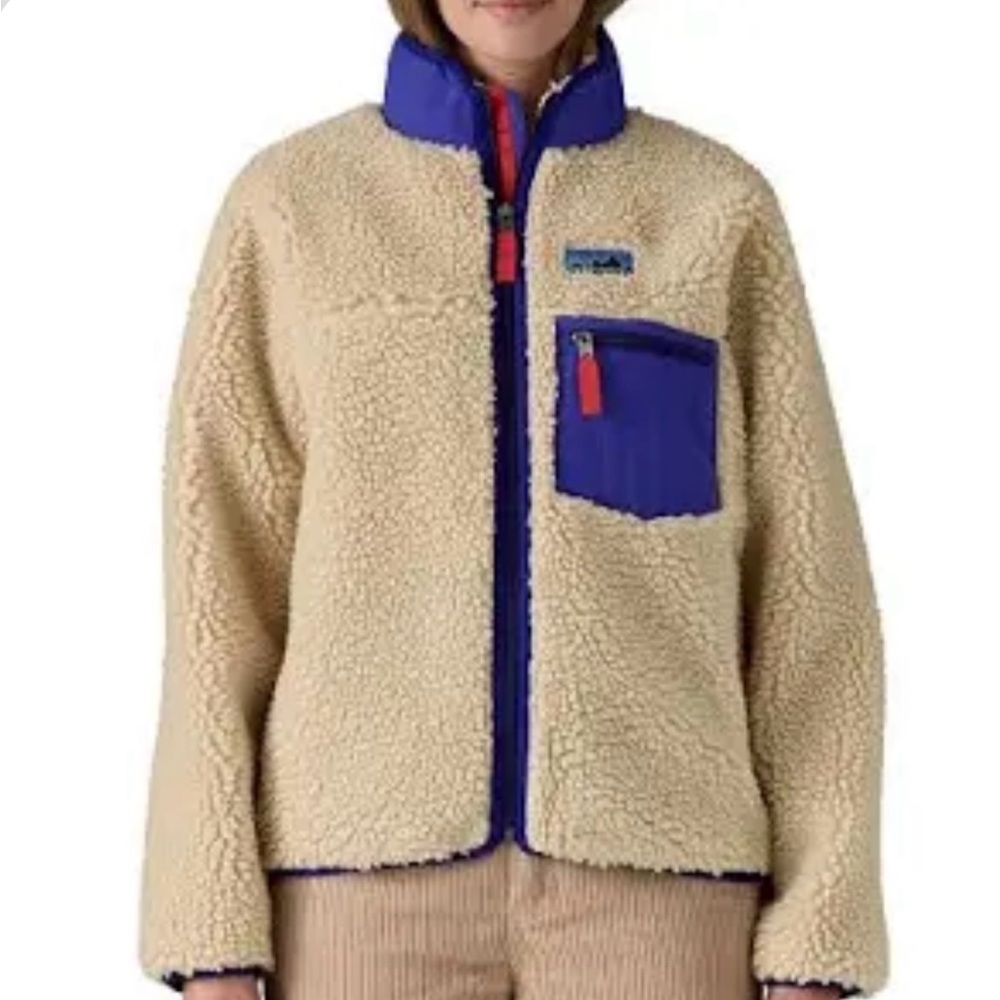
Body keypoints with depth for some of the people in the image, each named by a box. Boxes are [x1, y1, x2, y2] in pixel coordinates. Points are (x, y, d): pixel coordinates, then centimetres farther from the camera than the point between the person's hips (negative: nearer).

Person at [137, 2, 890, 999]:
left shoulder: (722, 205, 6)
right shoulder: (287, 202, 6)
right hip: (370, 864, 0)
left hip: (650, 869, 0)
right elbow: (221, 578, 3)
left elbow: (807, 587, 4)